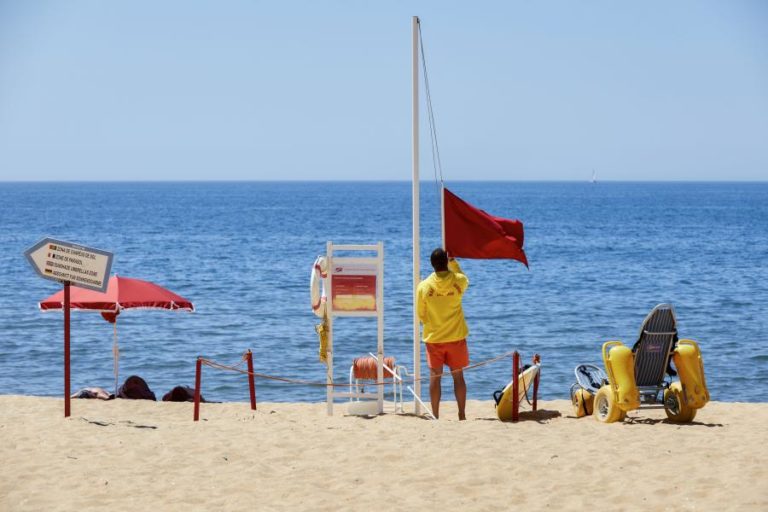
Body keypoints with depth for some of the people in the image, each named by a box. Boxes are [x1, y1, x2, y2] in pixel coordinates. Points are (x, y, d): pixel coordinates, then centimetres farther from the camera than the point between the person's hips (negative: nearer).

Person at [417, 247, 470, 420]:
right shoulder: (458, 282, -10)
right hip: (456, 337, 1)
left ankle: (435, 416, 6)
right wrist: (453, 261, 18)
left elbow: (421, 314, 1)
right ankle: (461, 415, 11)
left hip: (433, 338, 0)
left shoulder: (423, 286, -10)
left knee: (435, 377, 5)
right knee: (458, 376, 8)